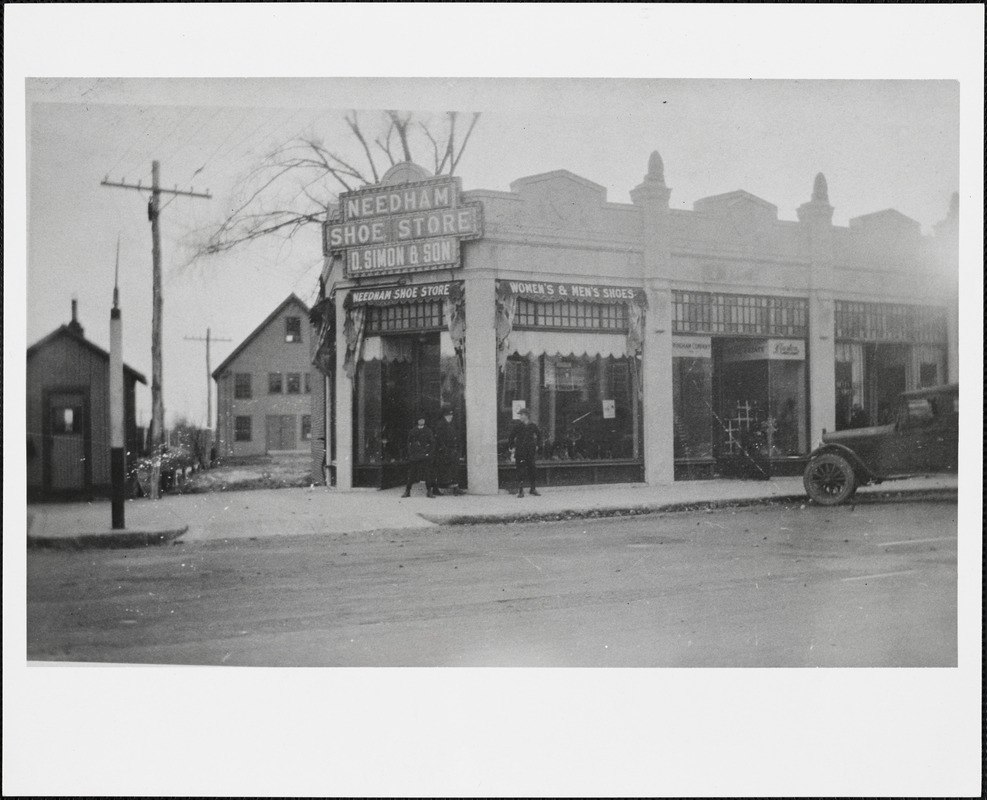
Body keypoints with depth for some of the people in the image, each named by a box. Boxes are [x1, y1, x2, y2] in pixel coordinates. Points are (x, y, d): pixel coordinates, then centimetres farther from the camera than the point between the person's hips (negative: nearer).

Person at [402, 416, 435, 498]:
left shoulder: (428, 431, 5)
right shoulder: (412, 431, 8)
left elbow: (433, 443, 6)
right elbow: (409, 442, 14)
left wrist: (429, 452, -3)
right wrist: (410, 453, 5)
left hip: (425, 457, -1)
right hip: (414, 456, 1)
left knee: (427, 473, -4)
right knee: (411, 474, 3)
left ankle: (429, 491, 1)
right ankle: (407, 491, 10)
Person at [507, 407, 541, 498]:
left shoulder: (533, 426, 2)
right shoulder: (517, 426, -3)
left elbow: (539, 435, 19)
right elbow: (511, 437, 2)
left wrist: (537, 445, 14)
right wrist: (511, 447, -3)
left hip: (530, 451, 2)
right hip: (520, 452, -2)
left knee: (531, 470, 8)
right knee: (521, 471, -4)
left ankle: (532, 489, 19)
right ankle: (520, 490, 0)